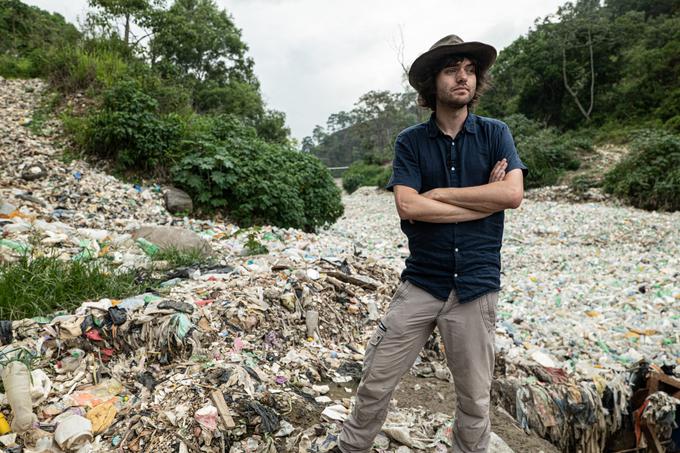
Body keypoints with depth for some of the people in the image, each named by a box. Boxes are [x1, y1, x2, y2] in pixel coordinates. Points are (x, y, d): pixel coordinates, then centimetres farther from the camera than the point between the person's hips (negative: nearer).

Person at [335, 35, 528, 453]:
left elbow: (513, 194, -13)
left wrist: (437, 193, -10)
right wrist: (484, 200, -10)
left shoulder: (495, 134, 3)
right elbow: (407, 206, -13)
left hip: (476, 287, 1)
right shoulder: (411, 142, 1)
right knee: (375, 385, 9)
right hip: (421, 284, 0)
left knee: (476, 402, 13)